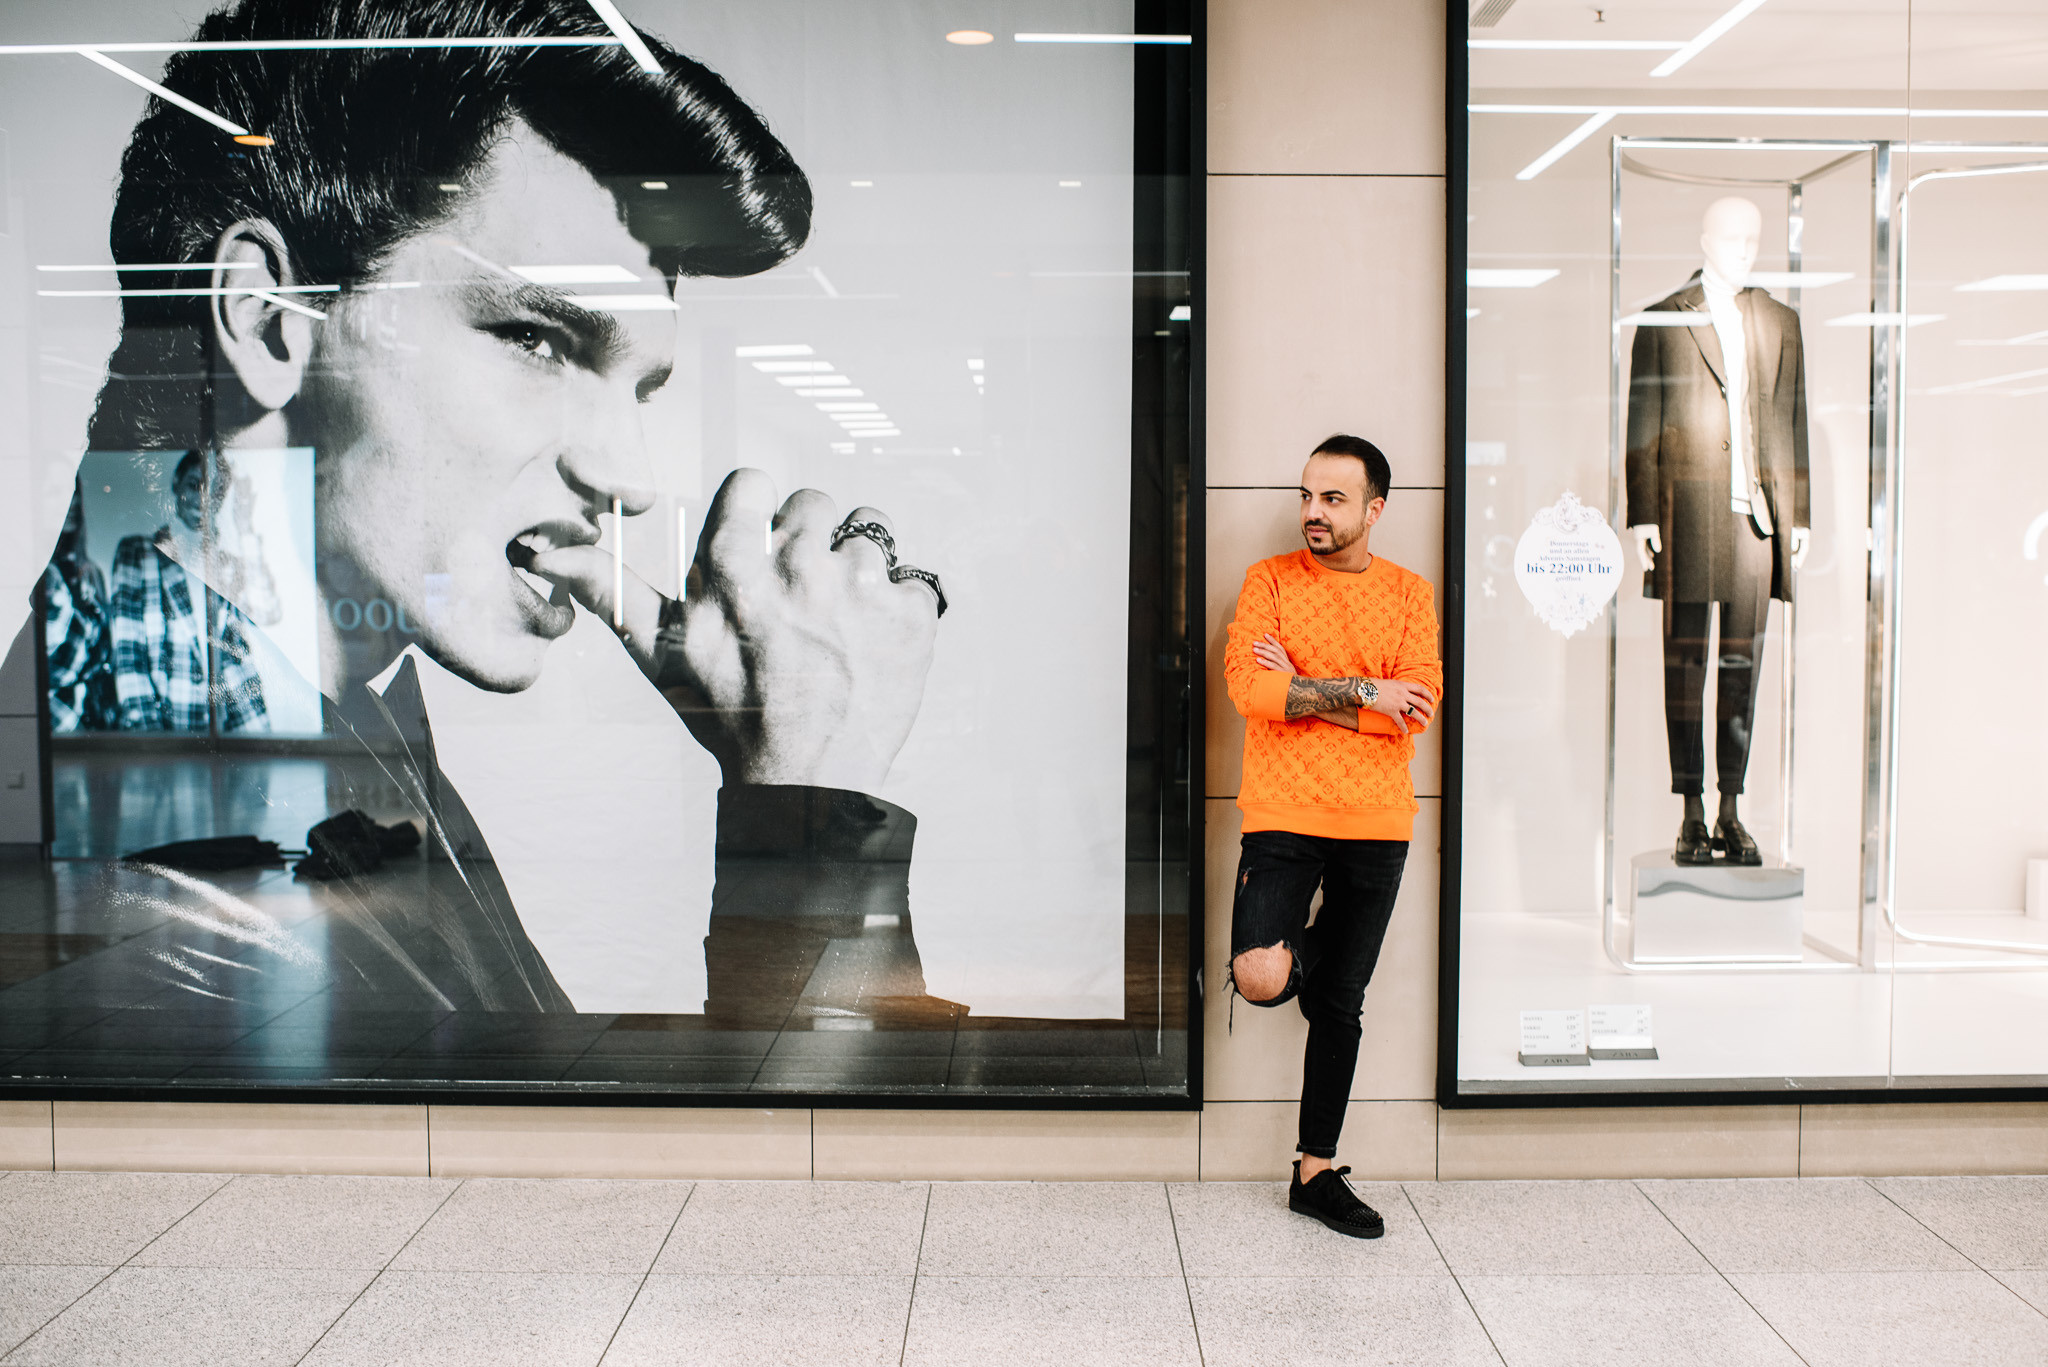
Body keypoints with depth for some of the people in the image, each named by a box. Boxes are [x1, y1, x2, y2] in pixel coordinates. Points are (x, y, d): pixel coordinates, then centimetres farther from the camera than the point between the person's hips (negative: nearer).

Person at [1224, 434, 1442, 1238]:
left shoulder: (1410, 594, 6)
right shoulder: (1270, 579, 2)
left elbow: (1417, 706, -7)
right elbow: (1247, 688, -12)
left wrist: (1304, 688, -11)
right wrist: (1360, 693, -12)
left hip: (1375, 822, 2)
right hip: (1283, 814, -2)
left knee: (1340, 1008, 10)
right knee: (1260, 980, -19)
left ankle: (1316, 1172, 25)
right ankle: (1304, 949, 19)